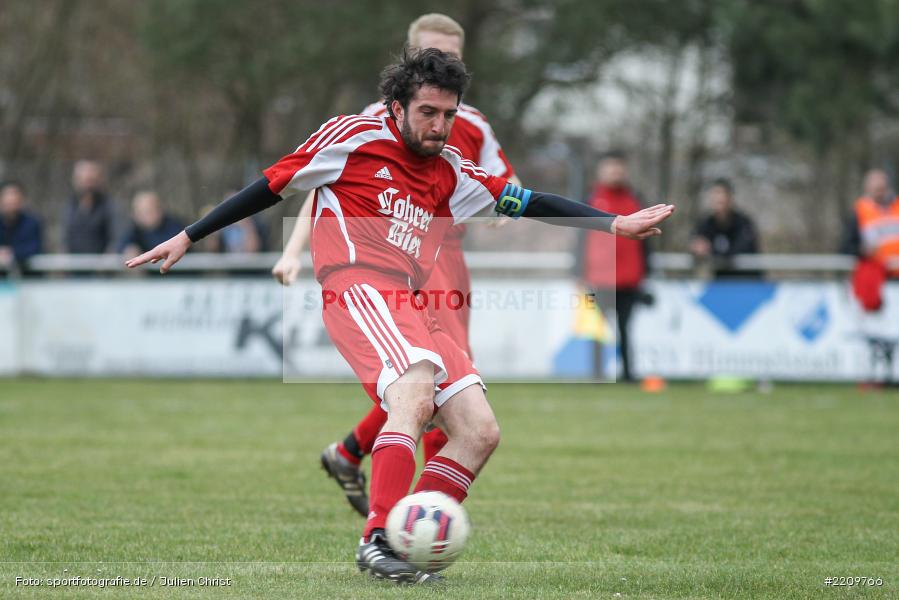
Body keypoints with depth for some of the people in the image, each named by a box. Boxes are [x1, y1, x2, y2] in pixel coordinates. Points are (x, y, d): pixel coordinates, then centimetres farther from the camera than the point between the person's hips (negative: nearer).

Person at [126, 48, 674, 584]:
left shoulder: (451, 172, 20)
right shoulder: (352, 138, 4)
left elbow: (527, 203, 18)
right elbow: (271, 186, 9)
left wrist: (614, 224, 8)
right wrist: (188, 238, 10)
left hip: (413, 309, 7)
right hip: (360, 290, -7)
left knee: (481, 432, -6)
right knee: (415, 391, -33)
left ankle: (410, 550, -5)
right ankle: (379, 539, -38)